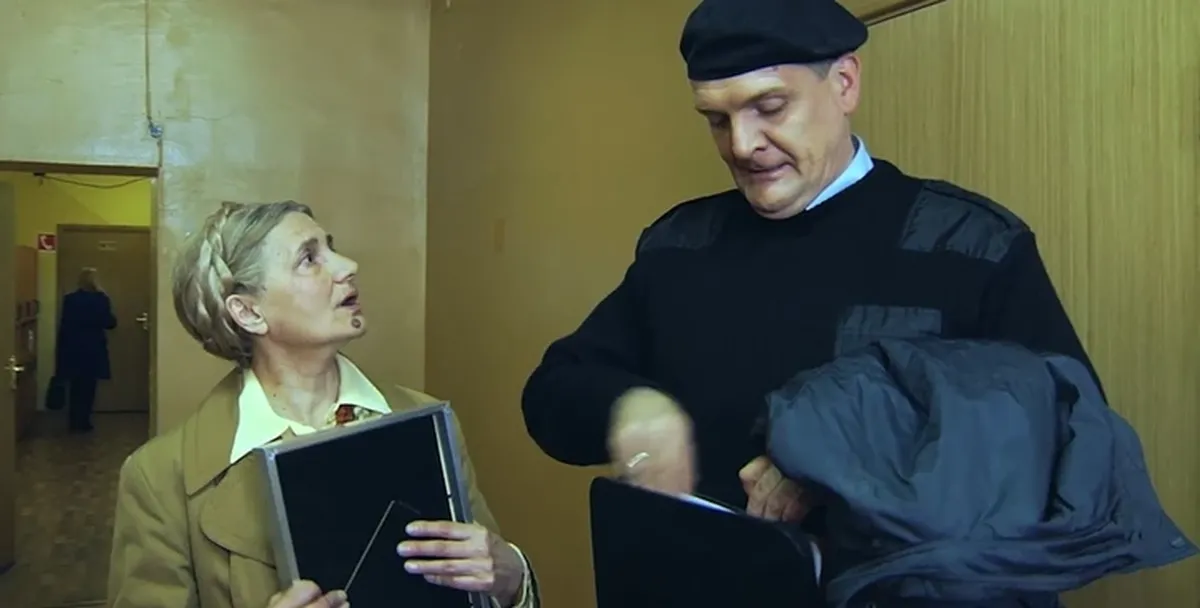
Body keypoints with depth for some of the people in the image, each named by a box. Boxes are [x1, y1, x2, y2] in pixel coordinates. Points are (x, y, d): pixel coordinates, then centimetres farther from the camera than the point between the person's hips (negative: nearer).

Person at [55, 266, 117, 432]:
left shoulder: (69, 299, -3)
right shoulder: (101, 299, -9)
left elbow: (64, 324, -2)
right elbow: (110, 323, -6)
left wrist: (60, 350, 3)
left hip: (73, 348, 2)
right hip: (93, 349, -2)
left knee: (75, 387, 13)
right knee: (88, 387, 6)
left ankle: (73, 422, 15)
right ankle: (82, 423, 6)